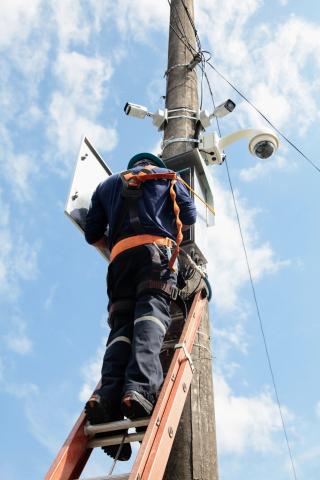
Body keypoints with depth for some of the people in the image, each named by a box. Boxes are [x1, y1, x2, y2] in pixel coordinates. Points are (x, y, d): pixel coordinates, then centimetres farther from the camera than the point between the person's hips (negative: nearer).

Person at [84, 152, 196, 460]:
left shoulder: (108, 184, 33)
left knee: (121, 325, -8)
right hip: (156, 249, -2)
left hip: (120, 256, 3)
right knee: (151, 314, -21)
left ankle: (108, 394, -33)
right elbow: (189, 215, 19)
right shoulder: (166, 176, 28)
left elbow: (92, 233, 25)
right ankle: (140, 388, -45)